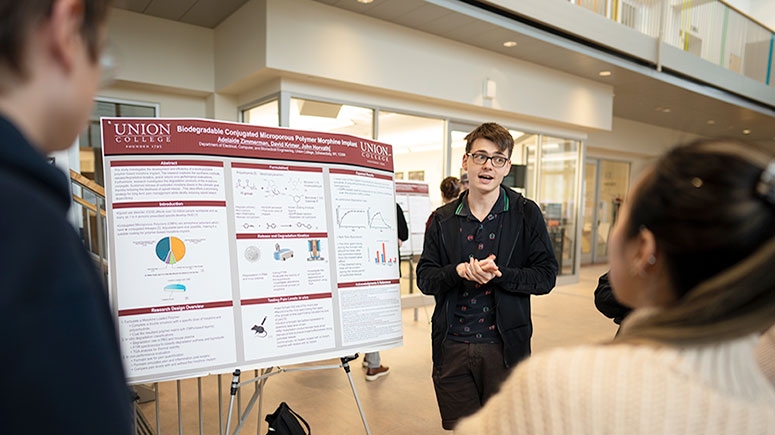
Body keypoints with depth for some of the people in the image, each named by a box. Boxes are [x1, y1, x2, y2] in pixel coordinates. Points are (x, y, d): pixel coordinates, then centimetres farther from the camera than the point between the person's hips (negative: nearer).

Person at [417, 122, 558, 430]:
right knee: (457, 427, 14)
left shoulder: (526, 214, -1)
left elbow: (546, 276, -4)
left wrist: (498, 274, -21)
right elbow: (424, 278, 3)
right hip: (452, 347, 2)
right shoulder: (443, 219, 5)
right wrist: (458, 271, -17)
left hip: (504, 347, -2)